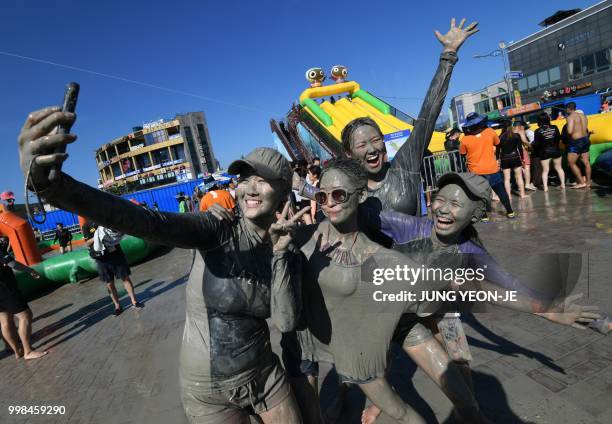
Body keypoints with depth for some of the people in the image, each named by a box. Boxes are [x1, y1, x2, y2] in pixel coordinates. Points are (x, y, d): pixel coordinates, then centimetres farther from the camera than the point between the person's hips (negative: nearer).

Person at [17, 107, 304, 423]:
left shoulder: (287, 254, -6)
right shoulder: (217, 231, -19)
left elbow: (287, 322, -15)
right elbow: (148, 222, -37)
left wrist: (280, 253, -21)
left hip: (264, 376, 4)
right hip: (208, 390, -3)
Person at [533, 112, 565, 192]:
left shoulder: (538, 131, -14)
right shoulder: (554, 128, -3)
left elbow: (536, 144, -14)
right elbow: (559, 138, 3)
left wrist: (532, 144, 6)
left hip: (544, 152, -3)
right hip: (555, 150, 3)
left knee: (545, 170, 3)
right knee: (559, 168, 17)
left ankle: (545, 186, -2)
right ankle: (563, 184, 23)